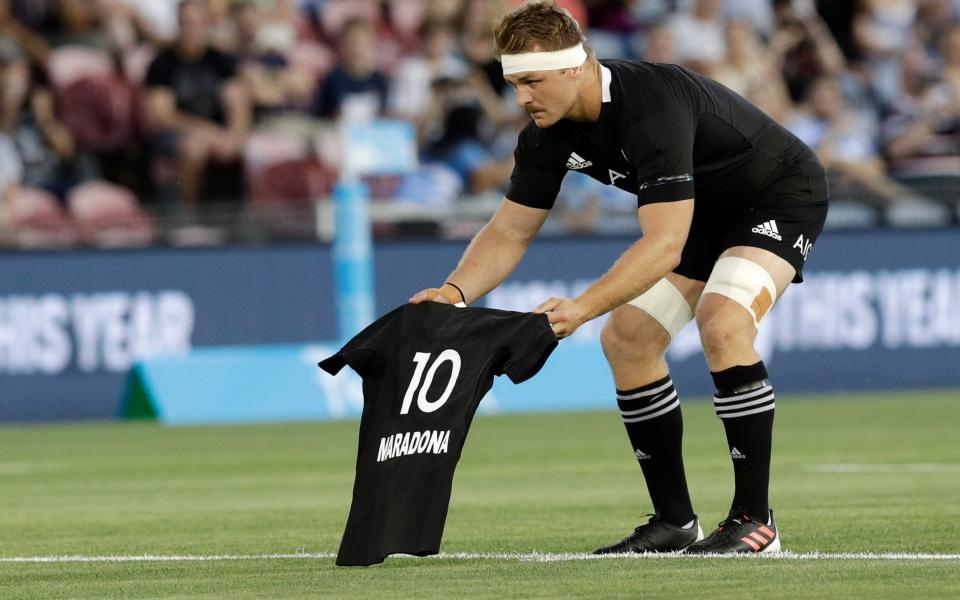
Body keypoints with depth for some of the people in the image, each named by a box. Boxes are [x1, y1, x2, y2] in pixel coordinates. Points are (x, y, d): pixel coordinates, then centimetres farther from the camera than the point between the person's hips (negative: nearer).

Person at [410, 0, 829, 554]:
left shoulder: (653, 108, -38)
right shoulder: (550, 134, -11)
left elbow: (664, 245, -42)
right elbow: (510, 231, -3)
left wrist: (582, 308, -51)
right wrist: (456, 291, -23)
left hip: (783, 196, -9)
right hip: (706, 212, 9)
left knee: (722, 325, -30)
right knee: (626, 338, 0)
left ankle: (756, 522, -21)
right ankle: (675, 522, 9)